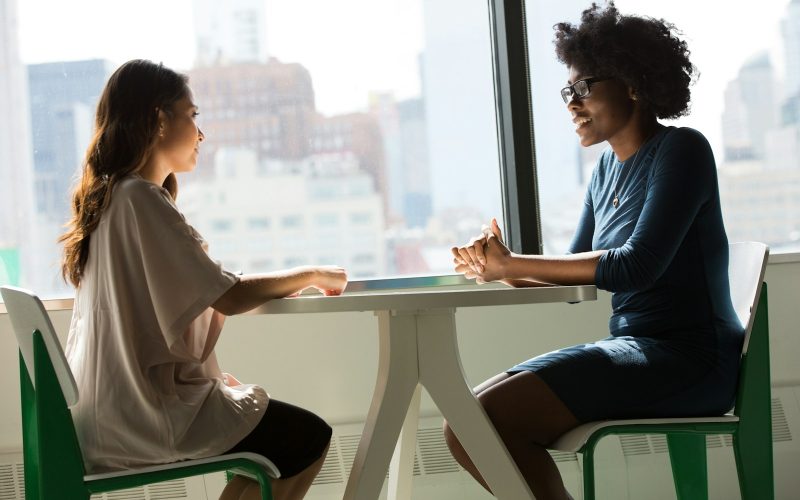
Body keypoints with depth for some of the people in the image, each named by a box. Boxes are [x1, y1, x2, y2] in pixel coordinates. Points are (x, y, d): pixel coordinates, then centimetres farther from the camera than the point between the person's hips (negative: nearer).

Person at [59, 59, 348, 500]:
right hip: (143, 414, -9)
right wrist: (310, 274, -4)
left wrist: (288, 282, 5)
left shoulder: (109, 196, 11)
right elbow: (229, 297, -19)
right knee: (309, 438, 2)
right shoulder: (141, 199, -18)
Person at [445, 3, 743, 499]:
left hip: (689, 359, -8)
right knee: (466, 424, -1)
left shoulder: (681, 151, -8)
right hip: (633, 347, 8)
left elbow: (637, 266, -20)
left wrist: (512, 264, -15)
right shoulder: (609, 167, 15)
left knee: (487, 419, -23)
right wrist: (501, 268, -7)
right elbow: (577, 275, 13)